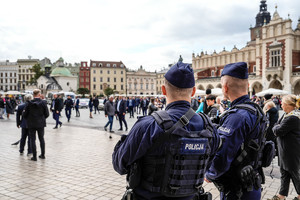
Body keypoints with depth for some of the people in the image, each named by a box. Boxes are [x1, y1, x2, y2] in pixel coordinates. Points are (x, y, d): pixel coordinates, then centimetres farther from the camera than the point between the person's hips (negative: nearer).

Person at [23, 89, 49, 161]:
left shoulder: (30, 103, -10)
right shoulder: (43, 103, -9)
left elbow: (25, 114, -4)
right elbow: (47, 114, -5)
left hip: (31, 124, -1)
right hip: (41, 123, 1)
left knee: (32, 140, 6)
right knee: (41, 139, 16)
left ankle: (34, 156, 8)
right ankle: (42, 155, 23)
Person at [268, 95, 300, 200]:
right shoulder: (287, 114, 8)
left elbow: (278, 131, -22)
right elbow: (276, 125, 13)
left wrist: (276, 127, -4)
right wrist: (278, 127, -7)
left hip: (291, 151, -9)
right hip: (285, 149, 9)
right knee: (284, 171, 15)